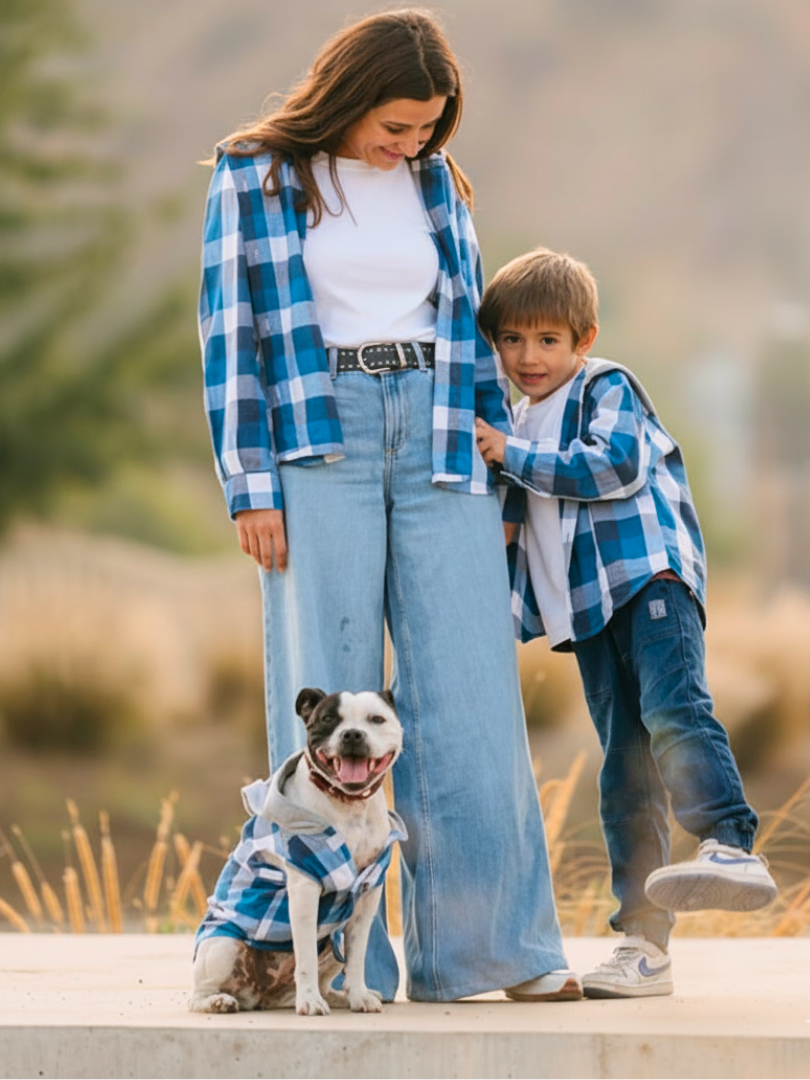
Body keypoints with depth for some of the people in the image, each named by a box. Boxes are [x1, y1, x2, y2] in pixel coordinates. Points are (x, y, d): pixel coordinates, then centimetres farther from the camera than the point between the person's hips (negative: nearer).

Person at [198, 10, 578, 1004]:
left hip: (438, 438, 3)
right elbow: (231, 334, 1)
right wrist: (249, 484, -6)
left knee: (469, 696, -3)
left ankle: (489, 944, 3)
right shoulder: (255, 178, 3)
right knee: (328, 697, -3)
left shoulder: (436, 184, 14)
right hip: (317, 442, -3)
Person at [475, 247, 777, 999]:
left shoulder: (607, 389, 3)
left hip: (650, 576, -7)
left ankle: (733, 850, -42)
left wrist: (510, 455, -13)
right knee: (625, 769, 2)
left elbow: (613, 464, -16)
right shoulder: (523, 424, 24)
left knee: (671, 708, -32)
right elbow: (522, 528, 34)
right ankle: (644, 941, 0)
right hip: (586, 606, 7)